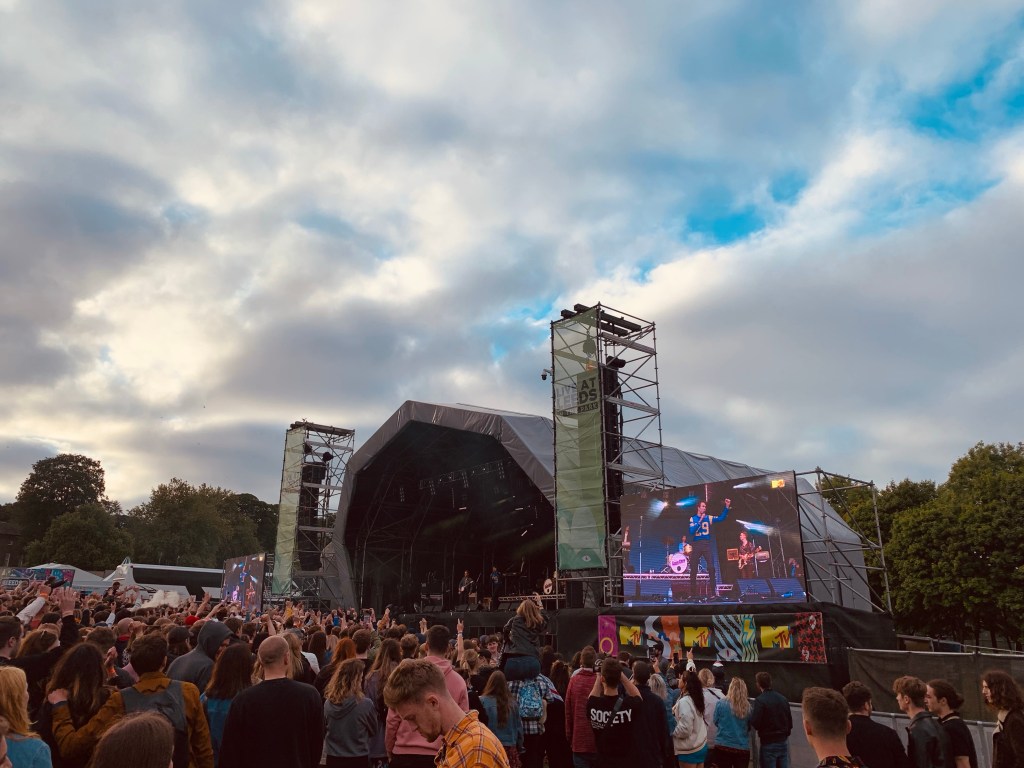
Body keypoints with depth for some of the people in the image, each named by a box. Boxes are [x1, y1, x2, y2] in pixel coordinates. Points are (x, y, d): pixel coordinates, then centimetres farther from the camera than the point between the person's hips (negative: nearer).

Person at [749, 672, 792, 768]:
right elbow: (790, 721, 11)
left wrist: (751, 713, 0)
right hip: (783, 742, 6)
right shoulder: (782, 698, 5)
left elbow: (755, 724, -18)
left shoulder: (760, 700, -15)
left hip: (768, 743, -6)